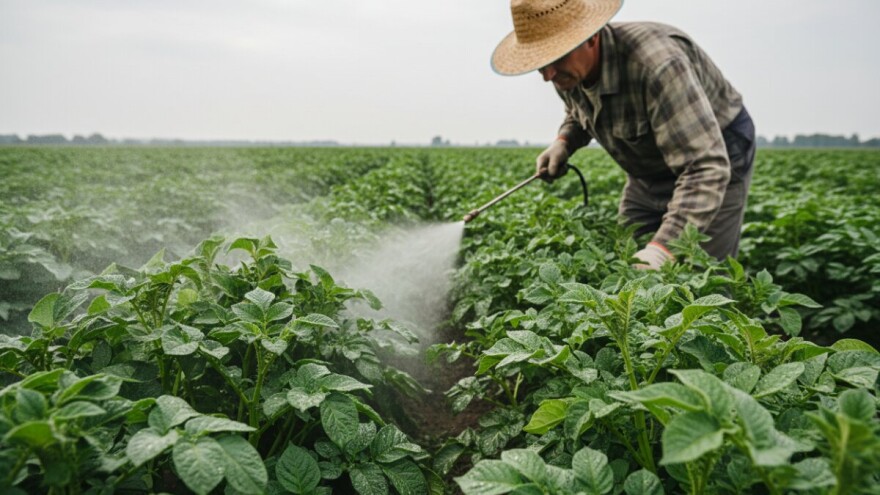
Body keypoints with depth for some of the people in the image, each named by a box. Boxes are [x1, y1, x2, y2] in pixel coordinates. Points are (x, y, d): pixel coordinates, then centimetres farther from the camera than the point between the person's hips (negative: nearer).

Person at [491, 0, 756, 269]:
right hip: (648, 172, 7)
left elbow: (705, 167, -40)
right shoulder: (570, 68, -12)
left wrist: (662, 249, -50)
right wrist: (563, 142, -9)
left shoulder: (657, 64, -38)